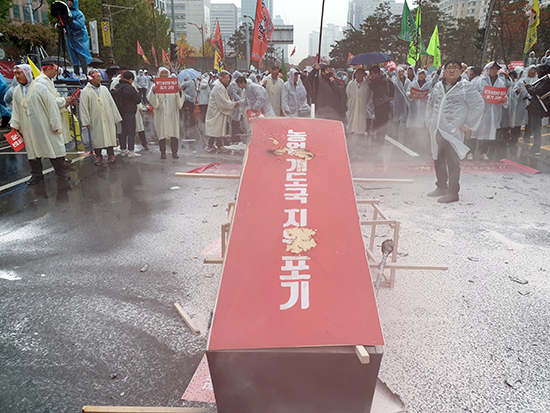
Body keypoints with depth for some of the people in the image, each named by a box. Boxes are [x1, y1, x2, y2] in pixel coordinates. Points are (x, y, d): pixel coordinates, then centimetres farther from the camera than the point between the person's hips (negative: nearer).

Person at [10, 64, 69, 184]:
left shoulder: (39, 88, -7)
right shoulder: (16, 92, 8)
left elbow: (51, 106, -9)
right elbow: (15, 110, 14)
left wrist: (55, 124, -12)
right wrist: (14, 125, 7)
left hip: (44, 127, -5)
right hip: (28, 129, 5)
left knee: (53, 147, 1)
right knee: (32, 151, 10)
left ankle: (60, 171, 14)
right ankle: (37, 175, 19)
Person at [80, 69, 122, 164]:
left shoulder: (104, 89, 10)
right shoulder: (85, 92, -1)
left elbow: (112, 103, 13)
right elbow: (83, 108, -3)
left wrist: (116, 117, 10)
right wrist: (86, 122, -9)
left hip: (108, 119, 3)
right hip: (95, 120, -3)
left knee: (110, 136, 3)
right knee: (97, 138, 2)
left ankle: (110, 155, 13)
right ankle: (99, 156, 14)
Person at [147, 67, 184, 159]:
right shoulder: (155, 86, 4)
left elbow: (179, 101, 3)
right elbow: (152, 100, -4)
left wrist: (179, 91, -15)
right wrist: (153, 91, -22)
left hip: (172, 112, 1)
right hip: (161, 113, -1)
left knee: (174, 132, 1)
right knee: (162, 133, 1)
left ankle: (174, 152, 10)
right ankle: (163, 152, 10)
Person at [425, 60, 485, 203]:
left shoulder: (466, 87, -5)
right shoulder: (438, 86, 13)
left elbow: (479, 105, -6)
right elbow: (430, 104, 25)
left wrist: (467, 125, -8)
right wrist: (429, 121, 16)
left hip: (453, 131, -6)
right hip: (437, 131, 6)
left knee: (453, 162, -6)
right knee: (438, 159, 14)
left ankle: (452, 192, 1)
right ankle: (441, 187, 28)